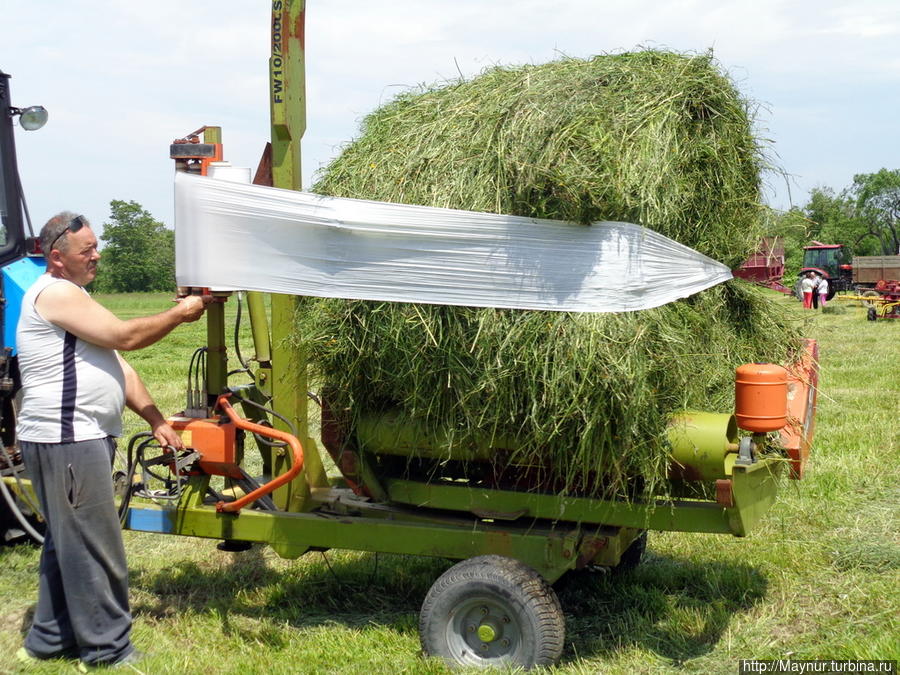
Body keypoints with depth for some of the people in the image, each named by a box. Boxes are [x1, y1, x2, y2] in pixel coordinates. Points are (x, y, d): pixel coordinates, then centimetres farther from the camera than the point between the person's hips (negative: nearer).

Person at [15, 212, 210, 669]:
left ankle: (49, 639, 28)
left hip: (83, 438, 11)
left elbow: (116, 363, 17)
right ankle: (107, 648, 6)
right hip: (65, 441, -11)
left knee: (67, 543, 17)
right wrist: (180, 314, -5)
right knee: (93, 546, -3)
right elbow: (125, 336, -17)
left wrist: (156, 420, 12)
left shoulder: (74, 296, 20)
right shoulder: (55, 293, -13)